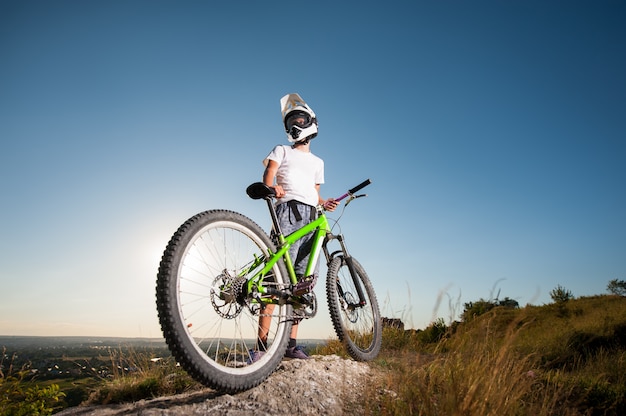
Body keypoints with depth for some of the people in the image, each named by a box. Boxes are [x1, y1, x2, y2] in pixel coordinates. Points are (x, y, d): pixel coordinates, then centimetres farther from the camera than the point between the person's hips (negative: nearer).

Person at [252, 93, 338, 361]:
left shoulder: (317, 162, 30)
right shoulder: (282, 151, 18)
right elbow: (267, 179, 3)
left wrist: (325, 203, 5)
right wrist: (273, 189, -21)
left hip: (312, 217, 5)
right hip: (288, 211, -5)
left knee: (306, 278, -2)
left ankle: (291, 344, 4)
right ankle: (261, 344, -17)